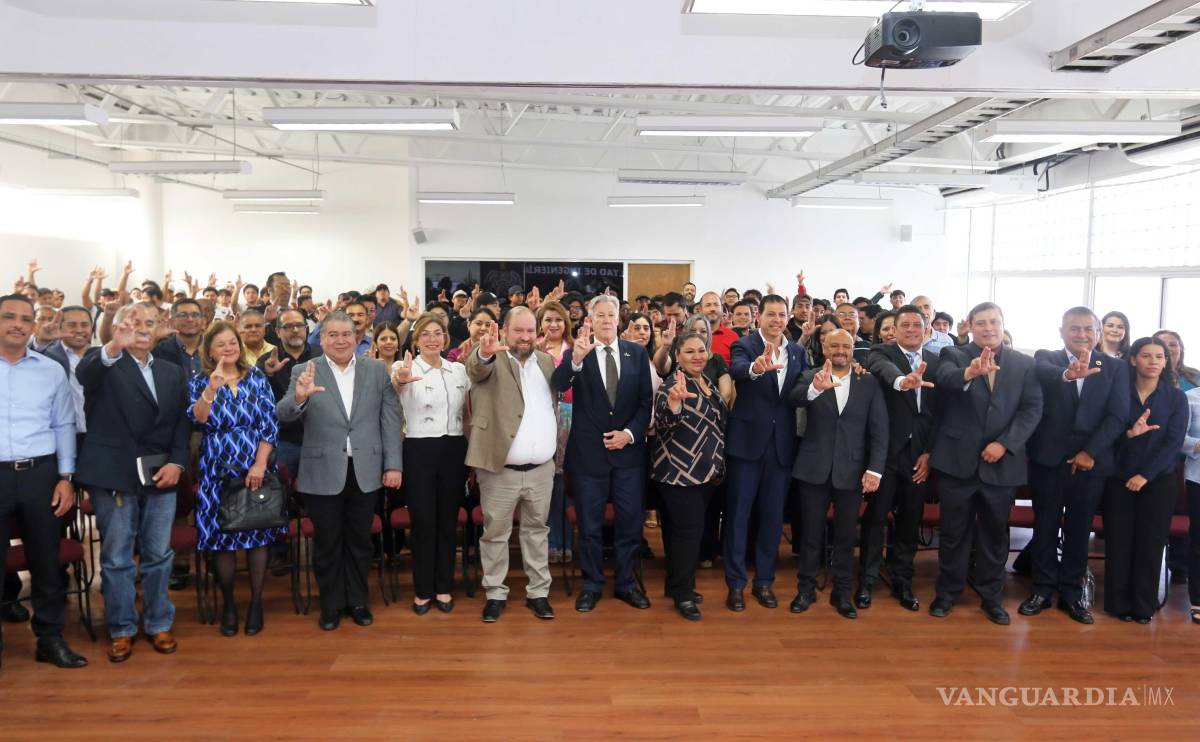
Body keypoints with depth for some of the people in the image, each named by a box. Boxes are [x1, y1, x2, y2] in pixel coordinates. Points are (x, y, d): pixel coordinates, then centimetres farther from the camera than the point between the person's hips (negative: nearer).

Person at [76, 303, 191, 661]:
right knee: (116, 558, 6)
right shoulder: (103, 363, 0)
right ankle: (121, 629, 19)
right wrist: (113, 348, -45)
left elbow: (182, 422, 9)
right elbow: (84, 375, -25)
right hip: (113, 474, -3)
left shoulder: (174, 372, 13)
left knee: (158, 555, 10)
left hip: (160, 474, 3)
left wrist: (177, 462, -6)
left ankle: (159, 624, 23)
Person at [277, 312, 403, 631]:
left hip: (366, 471, 1)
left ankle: (357, 601, 31)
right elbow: (284, 415, -13)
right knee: (327, 543, 12)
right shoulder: (305, 372, -3)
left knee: (359, 541, 15)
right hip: (323, 473, -1)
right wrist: (299, 397, -35)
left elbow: (391, 418, 1)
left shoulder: (377, 370, 2)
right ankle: (331, 604, 28)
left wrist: (393, 464, -4)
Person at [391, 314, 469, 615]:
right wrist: (400, 381, -56)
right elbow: (394, 389, -32)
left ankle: (444, 587, 24)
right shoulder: (405, 367, -7)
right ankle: (423, 590, 19)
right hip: (420, 452, -3)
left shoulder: (459, 370, 7)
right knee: (423, 522, 4)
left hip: (454, 450, 4)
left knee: (448, 521, 11)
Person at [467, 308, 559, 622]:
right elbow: (476, 368, -28)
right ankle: (496, 594, 20)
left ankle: (538, 592, 25)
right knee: (495, 532, 7)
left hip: (541, 468, 4)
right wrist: (484, 351, -51)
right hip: (500, 468, -4)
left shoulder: (546, 361, 9)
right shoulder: (492, 360, -4)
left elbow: (554, 406, 14)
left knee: (537, 529, 14)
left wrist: (559, 449, 9)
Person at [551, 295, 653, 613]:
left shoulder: (637, 353, 3)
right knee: (589, 525, 9)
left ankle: (625, 583, 27)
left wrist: (630, 433, -10)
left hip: (628, 450, 2)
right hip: (588, 451, -2)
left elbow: (646, 402, 4)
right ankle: (591, 584, 25)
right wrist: (577, 358, -40)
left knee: (630, 522, 10)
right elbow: (557, 386, -23)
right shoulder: (577, 353, -4)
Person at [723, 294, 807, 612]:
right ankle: (736, 583, 13)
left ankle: (764, 580, 25)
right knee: (738, 513, 3)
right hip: (747, 440, -4)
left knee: (773, 515, 12)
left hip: (781, 443, 4)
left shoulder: (798, 352, 9)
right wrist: (756, 367, -50)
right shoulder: (745, 345, -7)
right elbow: (737, 369, -30)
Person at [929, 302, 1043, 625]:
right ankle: (947, 592, 23)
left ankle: (991, 596, 26)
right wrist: (969, 372, -46)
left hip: (1002, 462, 2)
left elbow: (1032, 408, -1)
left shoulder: (1024, 364, 6)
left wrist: (1004, 443, -13)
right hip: (958, 460, -2)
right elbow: (944, 378, -24)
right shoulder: (953, 355, -1)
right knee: (954, 532, 8)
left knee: (995, 533, 12)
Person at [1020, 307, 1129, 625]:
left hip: (1090, 461, 1)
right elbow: (1045, 373, -25)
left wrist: (1090, 452, -12)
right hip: (1049, 458, -1)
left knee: (1079, 530, 9)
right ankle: (1043, 588, 19)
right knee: (1045, 526, 7)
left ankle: (1071, 592, 20)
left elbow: (1118, 416, -2)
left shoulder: (1115, 368, 5)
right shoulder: (1046, 358, 0)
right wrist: (1067, 374, -48)